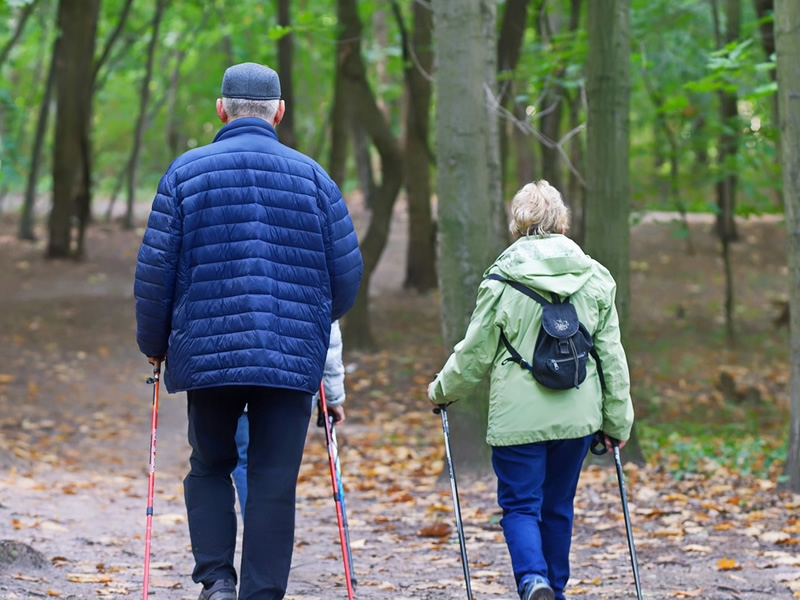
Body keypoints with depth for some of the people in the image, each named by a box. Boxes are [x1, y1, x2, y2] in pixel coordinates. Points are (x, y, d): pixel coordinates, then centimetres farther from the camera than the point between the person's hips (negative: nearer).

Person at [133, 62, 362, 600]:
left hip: (207, 352, 0)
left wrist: (154, 345, 15)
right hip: (294, 357, 0)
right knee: (274, 484, 4)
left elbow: (155, 269, 1)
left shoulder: (186, 172, 2)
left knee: (210, 467, 17)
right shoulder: (312, 176, 5)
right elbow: (347, 273, 6)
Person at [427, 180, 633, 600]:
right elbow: (611, 355, 6)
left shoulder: (504, 278, -6)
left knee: (520, 504, 2)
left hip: (519, 416, -3)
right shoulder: (595, 278, 4)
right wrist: (617, 420, 14)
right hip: (577, 414, 3)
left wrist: (442, 391, 18)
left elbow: (476, 351, 0)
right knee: (559, 505, 15)